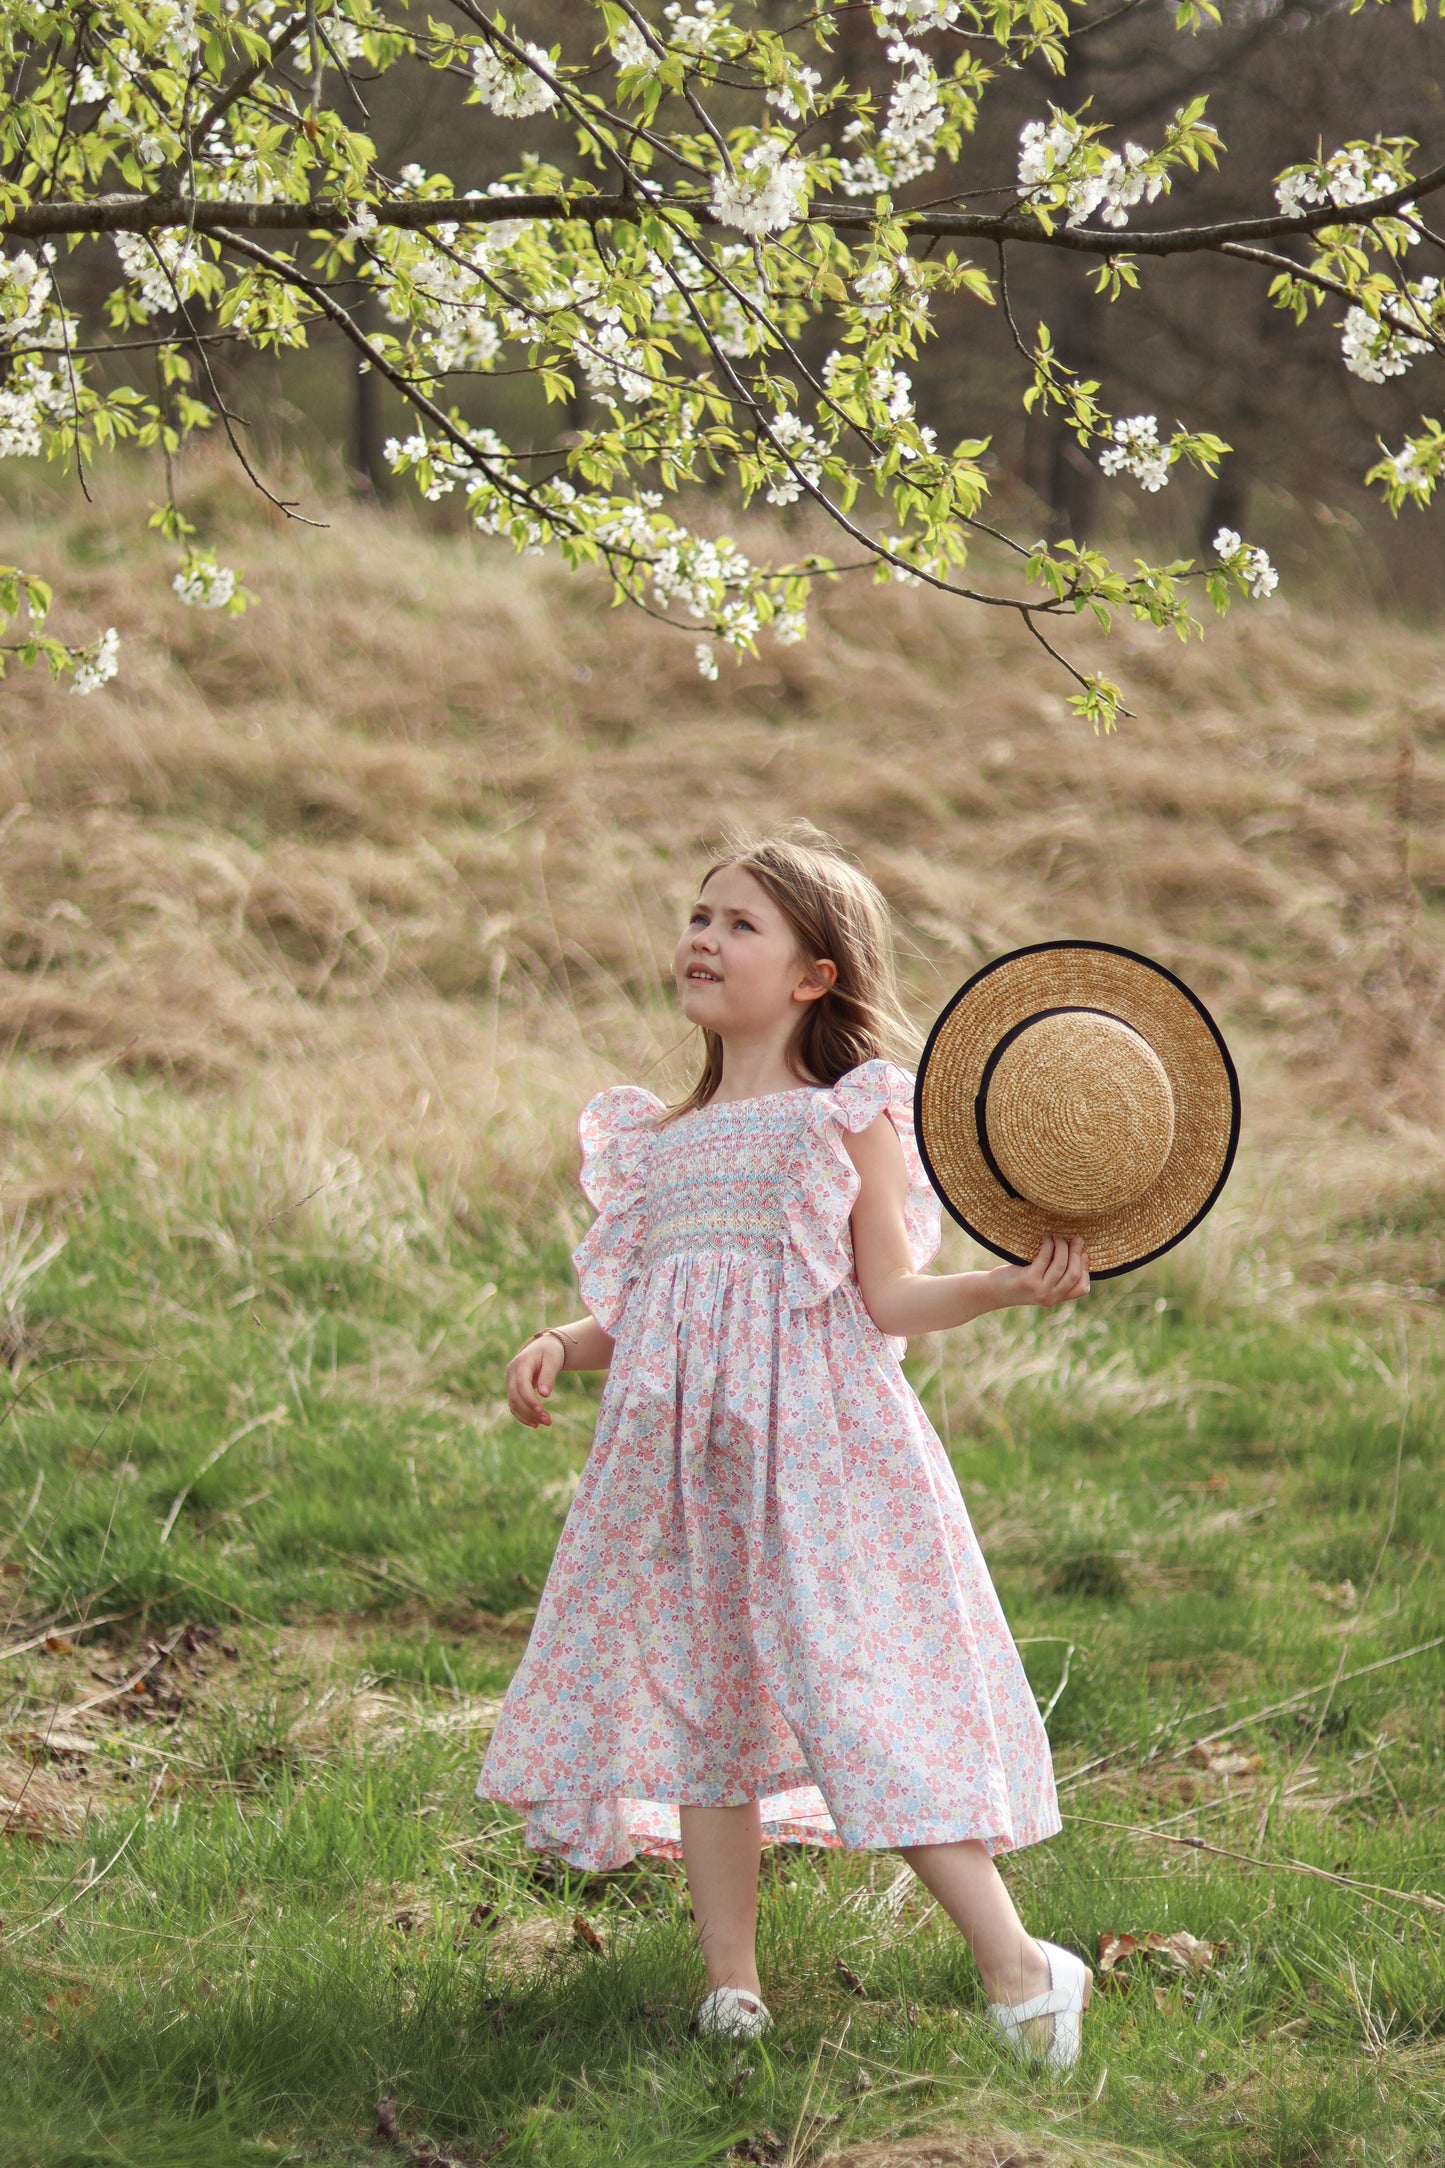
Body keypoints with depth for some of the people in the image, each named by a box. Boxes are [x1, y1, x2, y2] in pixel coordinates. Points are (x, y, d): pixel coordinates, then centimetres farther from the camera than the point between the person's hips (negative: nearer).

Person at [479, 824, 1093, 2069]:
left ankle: (1016, 1965, -5)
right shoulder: (660, 1143, 19)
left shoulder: (850, 1118, 4)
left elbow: (889, 1296, -4)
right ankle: (732, 1985, 12)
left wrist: (1011, 1284, -20)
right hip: (684, 1454, 6)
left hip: (817, 1451, -6)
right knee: (691, 1702, 5)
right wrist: (560, 1348, 1)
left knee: (867, 1699, -12)